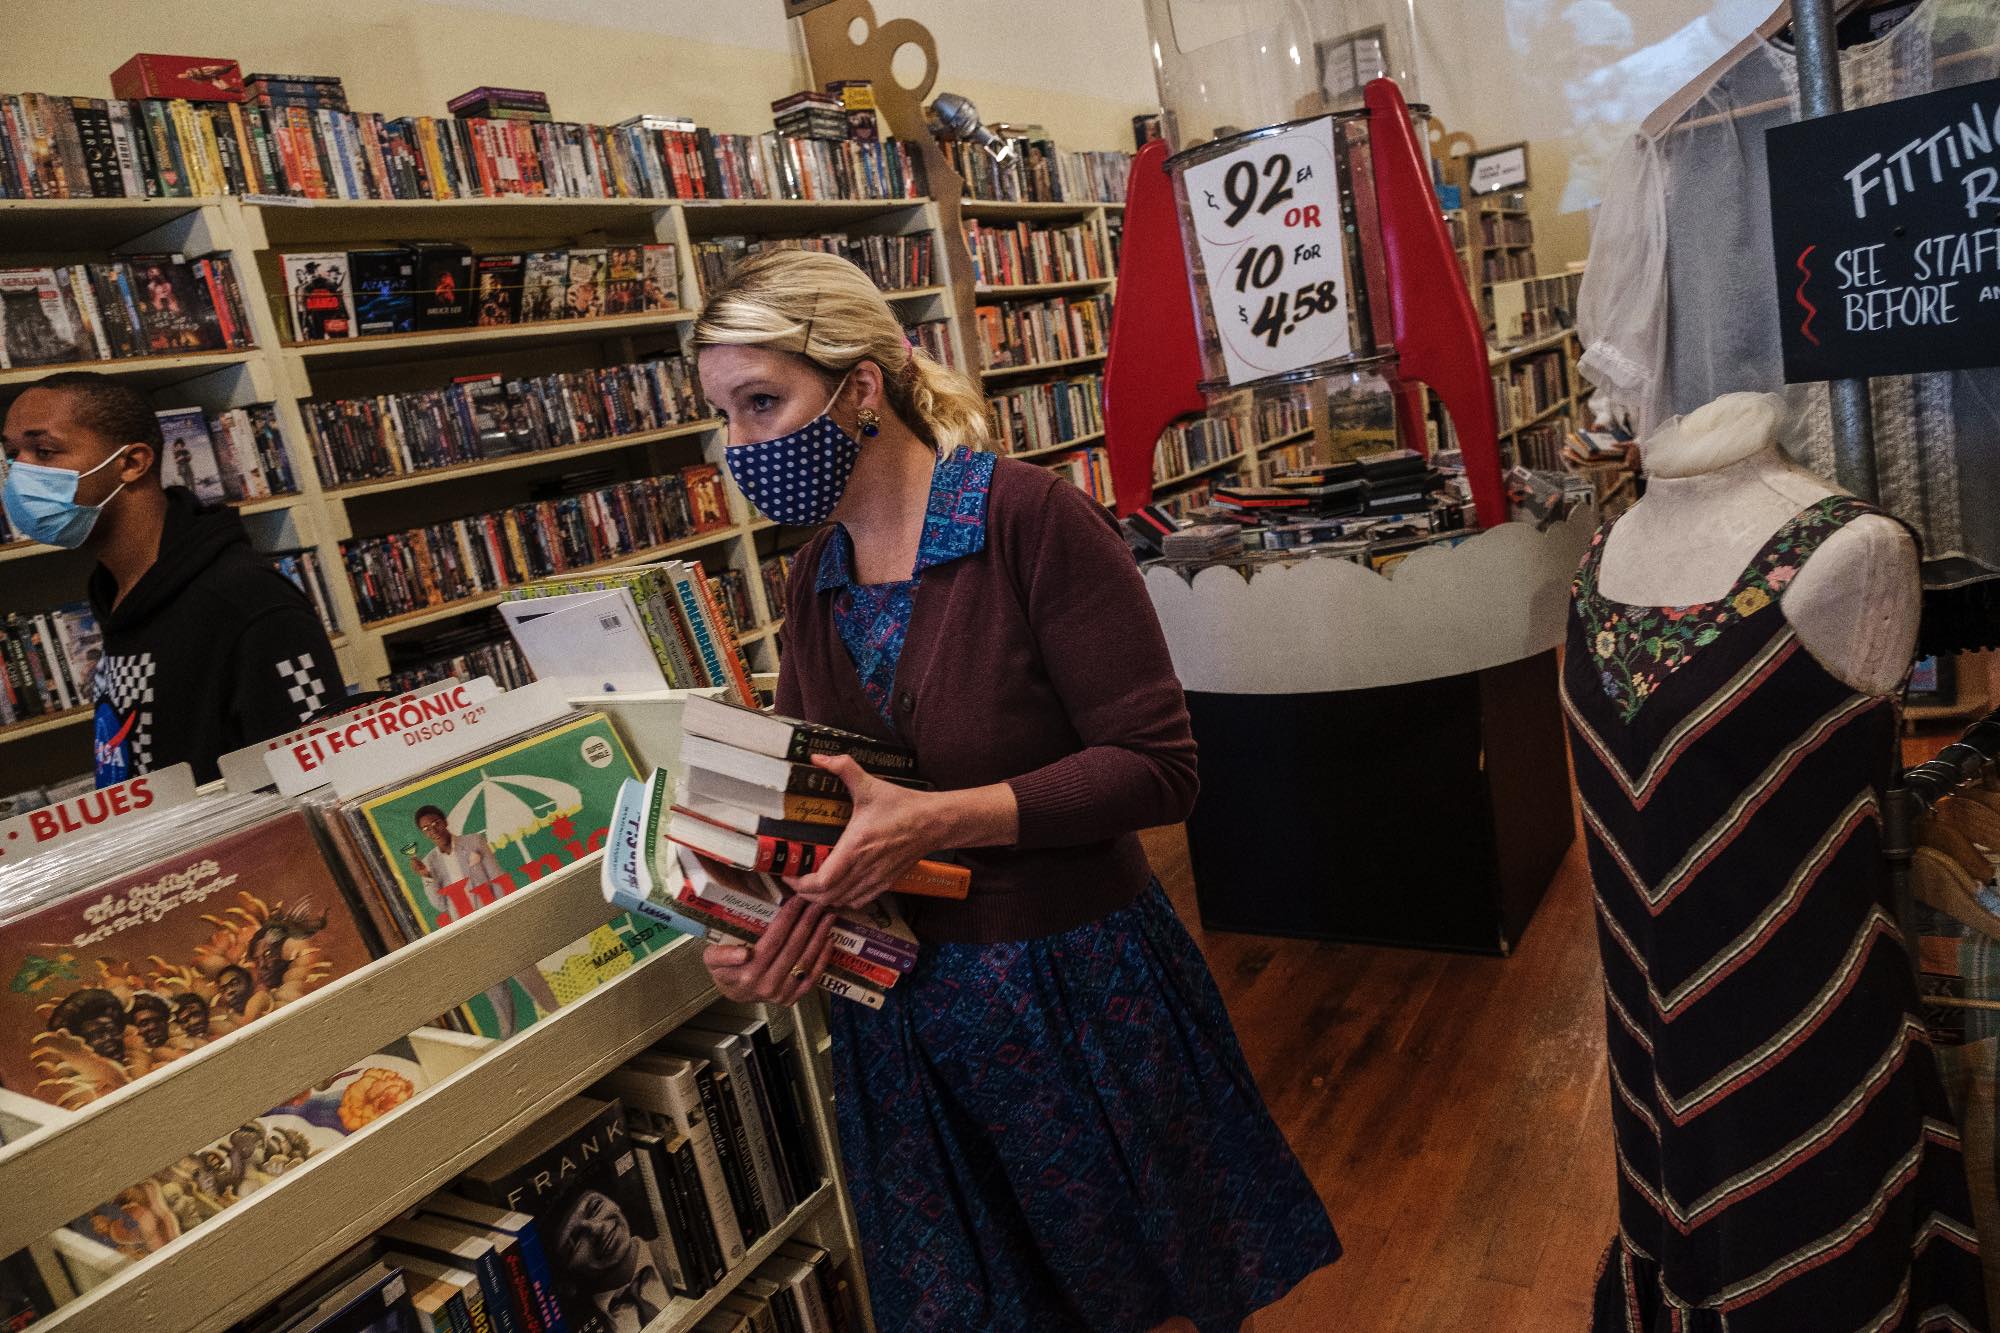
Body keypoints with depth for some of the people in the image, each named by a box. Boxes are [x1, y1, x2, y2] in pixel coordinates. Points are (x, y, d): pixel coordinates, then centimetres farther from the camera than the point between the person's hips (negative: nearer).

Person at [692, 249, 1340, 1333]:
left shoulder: (1030, 518, -17)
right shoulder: (815, 581, 4)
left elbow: (1156, 766, -19)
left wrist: (938, 818, -26)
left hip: (1076, 987, -5)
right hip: (903, 1013, 6)